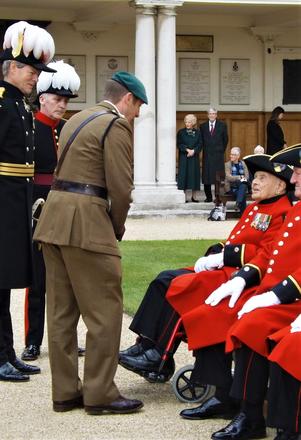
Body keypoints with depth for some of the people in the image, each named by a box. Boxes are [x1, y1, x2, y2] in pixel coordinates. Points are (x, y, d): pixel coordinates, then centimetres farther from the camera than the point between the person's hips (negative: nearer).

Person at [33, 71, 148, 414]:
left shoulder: (76, 120, 21)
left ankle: (65, 392, 15)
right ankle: (100, 393, 0)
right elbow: (120, 186, -12)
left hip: (53, 216, 9)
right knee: (105, 310, -3)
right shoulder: (117, 125, -6)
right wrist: (117, 228, 4)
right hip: (85, 221, -9)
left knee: (61, 310, 10)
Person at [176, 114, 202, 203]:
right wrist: (187, 149, -16)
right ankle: (185, 196, -6)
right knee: (184, 174, -6)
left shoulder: (197, 132, 7)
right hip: (184, 157, -2)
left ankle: (194, 196, 5)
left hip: (194, 157, 2)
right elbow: (179, 144, -3)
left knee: (194, 174, 1)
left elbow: (200, 145, 2)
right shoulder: (181, 132, 3)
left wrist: (193, 151, -13)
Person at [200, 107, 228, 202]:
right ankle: (208, 197, 8)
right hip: (207, 155, 2)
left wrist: (221, 150, 9)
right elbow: (201, 140, 14)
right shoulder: (203, 126, 9)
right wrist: (205, 150, 9)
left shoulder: (222, 125, 5)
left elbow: (225, 139, 10)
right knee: (206, 176, 0)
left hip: (218, 155, -2)